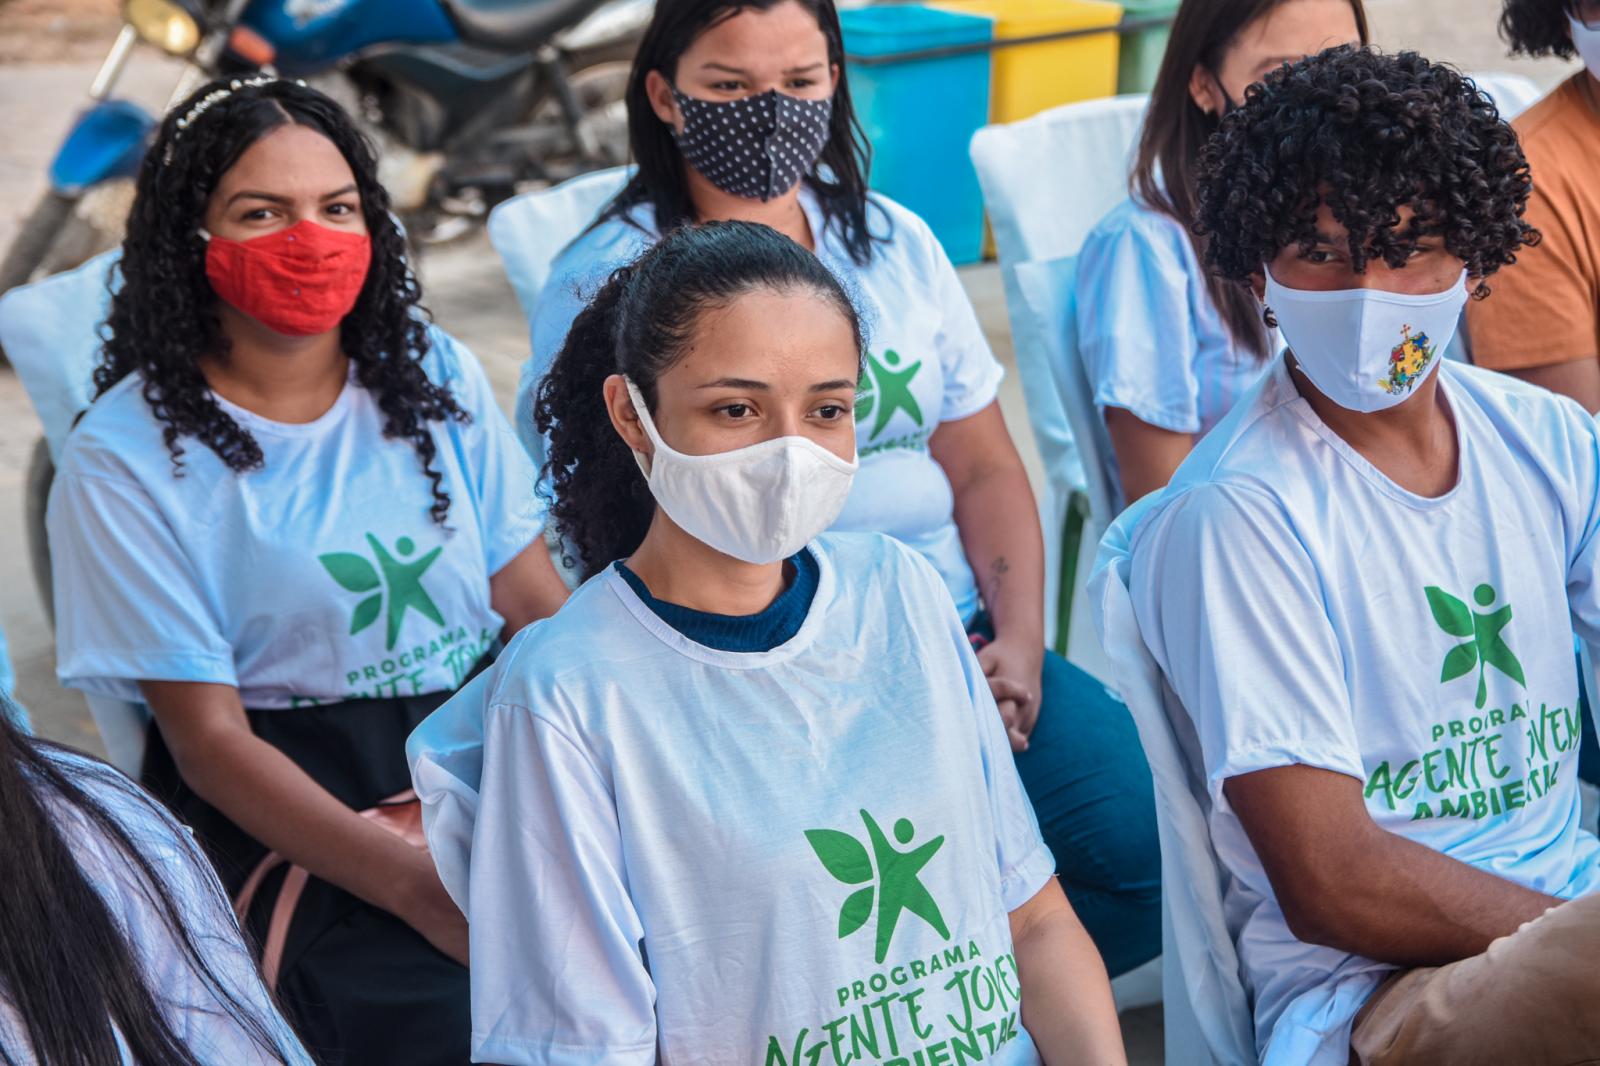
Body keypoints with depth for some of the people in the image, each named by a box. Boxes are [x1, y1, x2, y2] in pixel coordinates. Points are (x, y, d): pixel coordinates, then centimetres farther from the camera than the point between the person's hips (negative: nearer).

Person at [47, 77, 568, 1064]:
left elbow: (539, 606, 5)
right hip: (283, 799, -4)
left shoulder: (435, 373, 8)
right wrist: (418, 889, -20)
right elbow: (210, 739, -9)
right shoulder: (127, 458, -5)